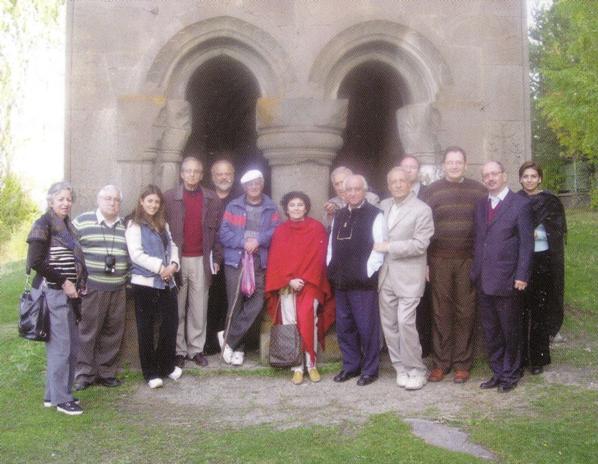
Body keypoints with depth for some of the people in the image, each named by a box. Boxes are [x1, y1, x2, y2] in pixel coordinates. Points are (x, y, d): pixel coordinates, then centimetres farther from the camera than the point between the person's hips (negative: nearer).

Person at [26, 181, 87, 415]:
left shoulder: (67, 225, 14)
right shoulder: (43, 225, -10)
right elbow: (35, 262, -17)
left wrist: (79, 284, 6)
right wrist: (63, 282, -15)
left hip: (67, 293, 9)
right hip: (51, 292, -9)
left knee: (72, 344, 11)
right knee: (60, 346, -5)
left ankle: (53, 394, 23)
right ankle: (60, 399, 6)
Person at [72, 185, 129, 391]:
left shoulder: (126, 226, 11)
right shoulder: (82, 222, -2)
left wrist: (128, 278, 11)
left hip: (118, 289, 4)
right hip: (90, 288, -4)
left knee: (112, 333, 8)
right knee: (87, 332, 0)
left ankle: (106, 372, 19)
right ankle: (84, 374, 11)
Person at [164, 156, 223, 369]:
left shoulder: (212, 199, 6)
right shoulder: (168, 197, 0)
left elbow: (217, 231, 8)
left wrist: (216, 259, 4)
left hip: (202, 261, 2)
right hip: (177, 260, -1)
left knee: (199, 308, 6)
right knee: (177, 309, 5)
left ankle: (196, 349, 16)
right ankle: (178, 350, 14)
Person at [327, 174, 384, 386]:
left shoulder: (374, 215, -6)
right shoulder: (338, 216, 15)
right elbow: (331, 244, 19)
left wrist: (368, 272, -13)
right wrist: (331, 268, 10)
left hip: (363, 281, -6)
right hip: (341, 281, 6)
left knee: (367, 327, -1)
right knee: (344, 326, 12)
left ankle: (369, 370, 12)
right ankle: (350, 365, 25)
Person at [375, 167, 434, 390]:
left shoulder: (422, 210, -7)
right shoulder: (383, 205, 11)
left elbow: (420, 244, -14)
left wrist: (388, 247, -15)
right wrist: (377, 247, 7)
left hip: (408, 276, -6)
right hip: (386, 274, 6)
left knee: (405, 322, -10)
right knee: (388, 323, 8)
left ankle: (416, 370, 6)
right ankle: (401, 368, 21)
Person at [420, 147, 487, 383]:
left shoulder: (478, 190, 6)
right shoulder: (431, 191, 4)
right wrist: (424, 262, -1)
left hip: (469, 261, 0)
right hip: (439, 261, 0)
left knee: (466, 313, 4)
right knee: (441, 313, 4)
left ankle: (462, 364, 13)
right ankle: (440, 363, 13)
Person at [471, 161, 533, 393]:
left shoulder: (520, 204, -6)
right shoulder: (480, 205, 12)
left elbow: (526, 243, -8)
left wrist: (522, 276, -13)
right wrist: (475, 270, 7)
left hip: (507, 280, -5)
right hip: (483, 280, 5)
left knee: (510, 330, 7)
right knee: (490, 331, 12)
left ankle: (510, 374, 22)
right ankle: (497, 372, 24)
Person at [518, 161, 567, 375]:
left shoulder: (551, 202, 1)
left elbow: (555, 231, -4)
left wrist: (531, 233, -13)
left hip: (542, 261, -2)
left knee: (539, 310, 1)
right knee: (520, 310, 3)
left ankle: (538, 358, 10)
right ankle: (519, 356, 12)